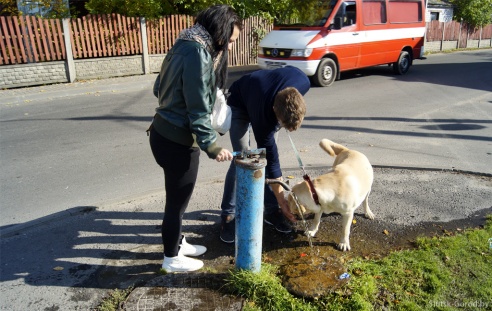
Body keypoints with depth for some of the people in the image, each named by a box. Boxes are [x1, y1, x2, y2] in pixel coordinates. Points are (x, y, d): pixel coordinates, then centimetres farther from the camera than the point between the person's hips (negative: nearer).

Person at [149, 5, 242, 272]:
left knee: (177, 198, 23)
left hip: (165, 132, 10)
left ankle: (176, 242, 42)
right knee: (177, 200, 7)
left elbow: (159, 88, 16)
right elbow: (198, 109, -21)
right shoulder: (198, 53, -20)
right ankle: (172, 258, 26)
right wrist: (212, 146, -16)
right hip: (177, 140, -10)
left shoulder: (187, 45, 10)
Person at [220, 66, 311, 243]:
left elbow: (290, 69, -6)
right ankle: (228, 215, -3)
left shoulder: (303, 83, -33)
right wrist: (282, 200, -26)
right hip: (240, 104, -5)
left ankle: (271, 210, 9)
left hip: (268, 98, 5)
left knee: (270, 150, -2)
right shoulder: (263, 114, -42)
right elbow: (270, 159, -32)